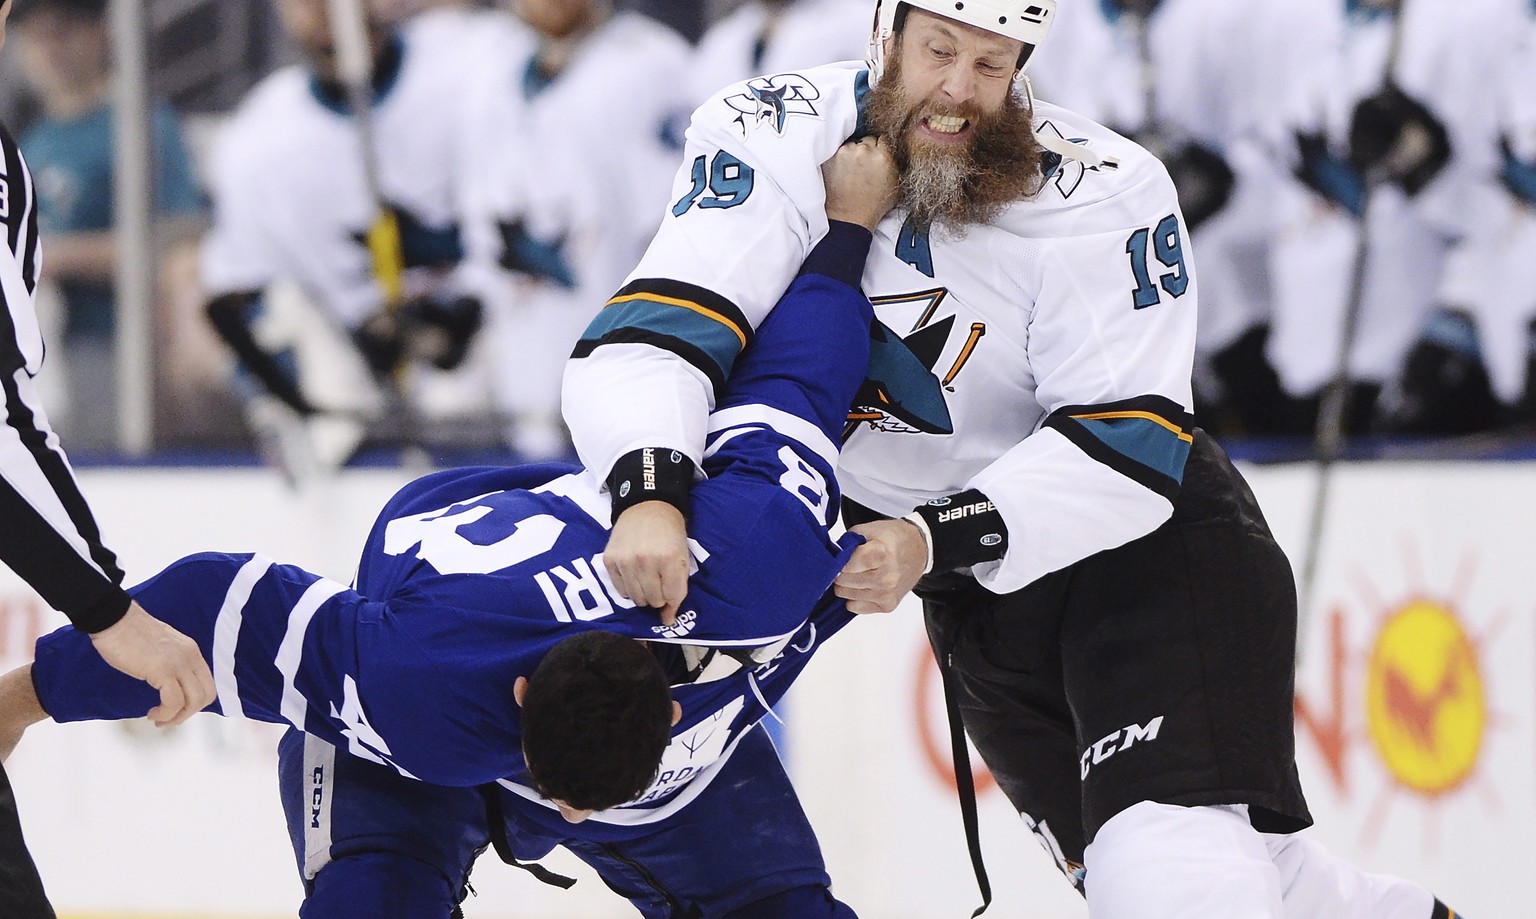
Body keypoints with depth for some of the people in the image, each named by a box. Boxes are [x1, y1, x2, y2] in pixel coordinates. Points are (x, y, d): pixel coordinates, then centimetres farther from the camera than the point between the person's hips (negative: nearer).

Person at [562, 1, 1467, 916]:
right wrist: (649, 488, -47)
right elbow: (654, 330, -28)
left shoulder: (1102, 194, -21)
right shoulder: (779, 140, -16)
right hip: (980, 595, 4)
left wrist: (939, 541, -38)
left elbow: (1123, 447, -24)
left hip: (1146, 540, -4)